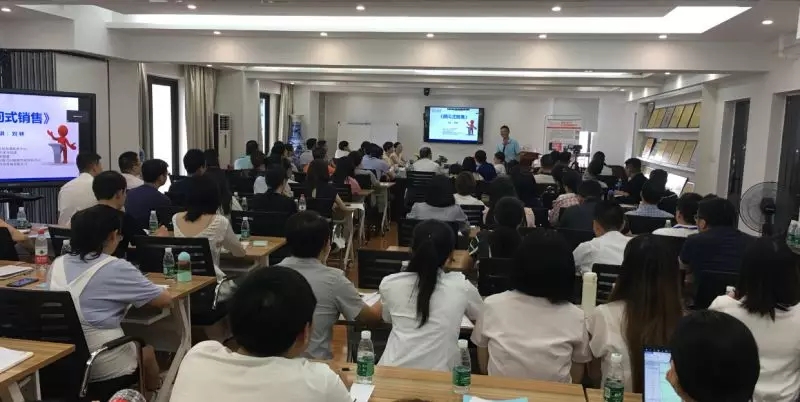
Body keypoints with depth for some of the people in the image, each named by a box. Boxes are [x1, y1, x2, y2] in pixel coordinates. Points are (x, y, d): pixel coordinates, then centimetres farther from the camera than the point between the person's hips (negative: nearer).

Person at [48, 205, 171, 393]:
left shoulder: (57, 264, 3)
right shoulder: (116, 268, -15)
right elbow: (165, 300, -7)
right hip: (104, 367, -6)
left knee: (137, 347, 30)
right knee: (147, 352, 27)